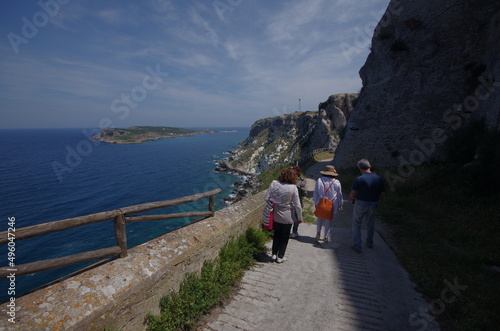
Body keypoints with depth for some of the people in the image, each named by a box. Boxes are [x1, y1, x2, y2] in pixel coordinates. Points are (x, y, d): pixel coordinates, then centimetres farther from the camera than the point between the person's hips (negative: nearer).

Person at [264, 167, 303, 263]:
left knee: (276, 234, 23)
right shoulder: (293, 188, -18)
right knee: (284, 237, 16)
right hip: (287, 217, -3)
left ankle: (274, 254, 31)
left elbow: (266, 198, -9)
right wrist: (300, 217, 2)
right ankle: (280, 257, 26)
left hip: (275, 215, 3)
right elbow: (297, 205, -12)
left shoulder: (274, 183, -12)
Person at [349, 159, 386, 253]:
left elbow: (352, 194, -17)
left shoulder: (359, 179, -19)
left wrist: (353, 199, 4)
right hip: (372, 204, 4)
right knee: (370, 224, 23)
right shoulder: (379, 179, -7)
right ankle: (369, 243, 39)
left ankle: (357, 246, 12)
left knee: (356, 224, 11)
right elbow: (383, 193, 2)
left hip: (360, 204, -4)